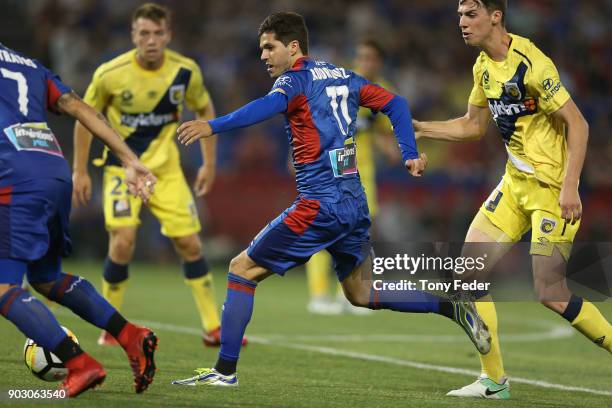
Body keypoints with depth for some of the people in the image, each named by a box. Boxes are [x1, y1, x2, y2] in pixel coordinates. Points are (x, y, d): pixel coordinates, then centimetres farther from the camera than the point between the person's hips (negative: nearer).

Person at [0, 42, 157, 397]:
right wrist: (131, 161, 14)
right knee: (46, 278, 25)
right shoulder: (31, 66, 26)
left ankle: (79, 364, -15)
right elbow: (83, 110, 18)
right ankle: (130, 335, 13)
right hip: (58, 171, 8)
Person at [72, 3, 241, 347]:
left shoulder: (186, 71, -11)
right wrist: (80, 171, -1)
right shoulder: (110, 74, -17)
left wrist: (209, 164, 5)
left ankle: (213, 328, 11)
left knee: (191, 244, -2)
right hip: (122, 167, -2)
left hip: (166, 167, 2)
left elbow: (205, 110, 8)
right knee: (123, 243, -19)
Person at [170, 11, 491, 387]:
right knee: (361, 293, 22)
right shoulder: (343, 77, 16)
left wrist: (213, 126, -38)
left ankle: (225, 370, -2)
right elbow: (395, 103, 21)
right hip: (356, 203, 8)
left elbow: (271, 105, -29)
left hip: (319, 204, -8)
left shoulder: (295, 79, -7)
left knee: (242, 269, 1)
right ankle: (453, 307, 10)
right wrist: (410, 155, 20)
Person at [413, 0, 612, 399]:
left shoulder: (530, 63, -19)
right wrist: (418, 128, 12)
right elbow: (474, 125, 21)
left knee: (550, 293, -11)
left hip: (553, 189, -8)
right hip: (516, 182, 9)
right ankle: (494, 381, 7)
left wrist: (570, 187, -25)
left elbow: (577, 123, -19)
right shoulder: (484, 66, 8)